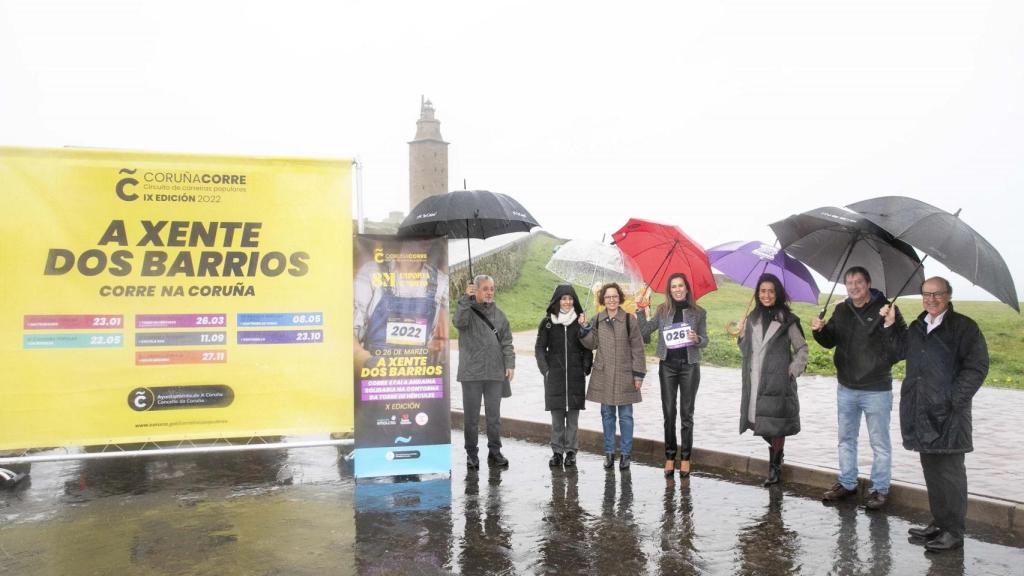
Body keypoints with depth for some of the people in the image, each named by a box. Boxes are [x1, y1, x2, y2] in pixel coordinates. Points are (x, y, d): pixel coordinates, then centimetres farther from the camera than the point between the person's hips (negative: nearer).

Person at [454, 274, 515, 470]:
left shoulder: (498, 314, 13)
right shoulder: (467, 309, 1)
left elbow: (506, 342, 12)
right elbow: (459, 322, -22)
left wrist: (510, 364, 2)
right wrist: (466, 298, -25)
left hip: (495, 373, 3)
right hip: (471, 373, -3)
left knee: (494, 415, 9)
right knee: (471, 416, 4)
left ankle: (495, 452, 20)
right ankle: (471, 454, 15)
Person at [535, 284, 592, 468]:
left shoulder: (580, 321, 5)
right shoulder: (548, 322, 4)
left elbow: (587, 348, 8)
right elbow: (539, 348, 6)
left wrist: (585, 368, -2)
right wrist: (545, 369, -3)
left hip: (575, 375, 0)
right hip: (555, 375, 0)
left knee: (573, 415, 3)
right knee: (557, 416, 3)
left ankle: (571, 451, 12)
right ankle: (557, 451, 11)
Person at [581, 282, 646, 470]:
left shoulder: (629, 319, -5)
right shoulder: (597, 320, 6)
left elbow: (637, 348, -3)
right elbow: (592, 344, 8)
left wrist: (638, 374, -6)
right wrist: (585, 331, -9)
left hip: (624, 375, -3)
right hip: (603, 375, 3)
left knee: (625, 416, 4)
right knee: (607, 414, 11)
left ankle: (625, 454, 14)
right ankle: (609, 452, 21)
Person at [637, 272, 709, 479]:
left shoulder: (698, 312, 4)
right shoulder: (663, 311, 7)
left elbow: (705, 341, 6)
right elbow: (644, 332, 5)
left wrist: (697, 339, -15)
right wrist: (641, 311, -6)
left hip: (689, 365, -1)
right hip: (668, 365, 1)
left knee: (687, 413, 3)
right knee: (669, 413, 3)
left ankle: (685, 458, 9)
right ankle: (670, 456, 10)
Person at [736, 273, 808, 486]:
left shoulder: (787, 320, 1)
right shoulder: (752, 319, 12)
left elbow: (802, 349, 5)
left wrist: (793, 370, -5)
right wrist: (742, 335, -1)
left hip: (778, 382, -4)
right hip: (755, 382, 4)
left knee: (775, 426, -2)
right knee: (757, 421, 5)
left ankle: (774, 467, 12)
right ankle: (777, 452, 31)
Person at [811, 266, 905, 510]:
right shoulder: (841, 310, 6)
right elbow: (830, 341, 12)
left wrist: (886, 362, -19)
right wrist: (819, 331, -7)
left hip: (876, 389, -6)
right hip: (846, 387, 6)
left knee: (880, 443, 6)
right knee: (846, 439, 17)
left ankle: (880, 489, 19)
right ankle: (846, 483, 30)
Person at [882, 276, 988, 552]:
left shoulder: (964, 327, -5)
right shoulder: (917, 327, 15)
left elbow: (977, 367, -9)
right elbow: (903, 351, 26)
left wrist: (954, 400, -15)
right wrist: (892, 325, 15)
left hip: (948, 415, -7)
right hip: (922, 413, 7)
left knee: (949, 473, -1)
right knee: (931, 471, 15)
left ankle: (953, 532, 9)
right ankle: (938, 523, 27)